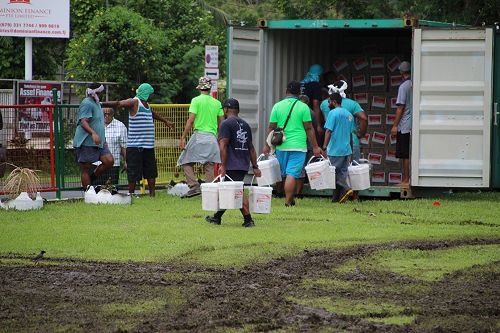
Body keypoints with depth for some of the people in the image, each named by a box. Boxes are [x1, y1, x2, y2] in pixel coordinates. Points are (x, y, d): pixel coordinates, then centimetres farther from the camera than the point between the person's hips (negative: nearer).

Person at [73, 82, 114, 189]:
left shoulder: (96, 103, 20)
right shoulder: (87, 104, -12)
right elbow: (83, 122, -24)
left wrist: (102, 139, 34)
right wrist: (93, 133, -39)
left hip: (98, 142, 9)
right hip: (86, 142, -9)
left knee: (109, 161, -6)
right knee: (86, 168, -3)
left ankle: (91, 179, 11)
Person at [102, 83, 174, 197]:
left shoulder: (146, 104, 18)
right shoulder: (134, 102, -8)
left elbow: (154, 114, 38)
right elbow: (118, 104, -17)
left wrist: (166, 121, 50)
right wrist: (101, 104, -26)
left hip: (148, 145, 8)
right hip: (135, 145, -8)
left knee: (151, 171, 11)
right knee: (133, 172, -5)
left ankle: (152, 194, 17)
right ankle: (131, 194, 1)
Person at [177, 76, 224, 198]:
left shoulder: (196, 100, -3)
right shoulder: (217, 103, 11)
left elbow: (191, 120, -9)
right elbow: (221, 123, 14)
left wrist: (183, 138, -7)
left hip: (199, 135, -4)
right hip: (212, 137, 4)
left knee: (187, 162, 2)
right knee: (209, 166, 7)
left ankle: (194, 187, -13)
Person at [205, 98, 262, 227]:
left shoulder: (226, 124, -6)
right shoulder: (245, 125, 18)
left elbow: (223, 145, -15)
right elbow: (251, 148, 19)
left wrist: (223, 165, -16)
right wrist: (255, 167, 20)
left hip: (232, 165, -7)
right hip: (244, 165, 7)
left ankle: (248, 220, -16)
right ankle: (217, 217, 18)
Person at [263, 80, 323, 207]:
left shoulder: (278, 106, 3)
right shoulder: (303, 107, -4)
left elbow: (271, 127, 5)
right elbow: (309, 129, -4)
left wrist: (267, 145, 13)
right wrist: (315, 147, 2)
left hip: (281, 146, 3)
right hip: (298, 146, -3)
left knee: (286, 174, 15)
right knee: (292, 174, -5)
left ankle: (291, 200, 21)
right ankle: (288, 201, -9)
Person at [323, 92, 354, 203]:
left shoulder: (333, 113, -11)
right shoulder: (348, 114, 13)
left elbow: (328, 131, -15)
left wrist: (325, 147, -14)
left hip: (336, 149, -7)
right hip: (347, 149, 7)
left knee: (335, 173, 0)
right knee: (342, 172, 8)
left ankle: (345, 189, -18)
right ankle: (337, 197, 8)